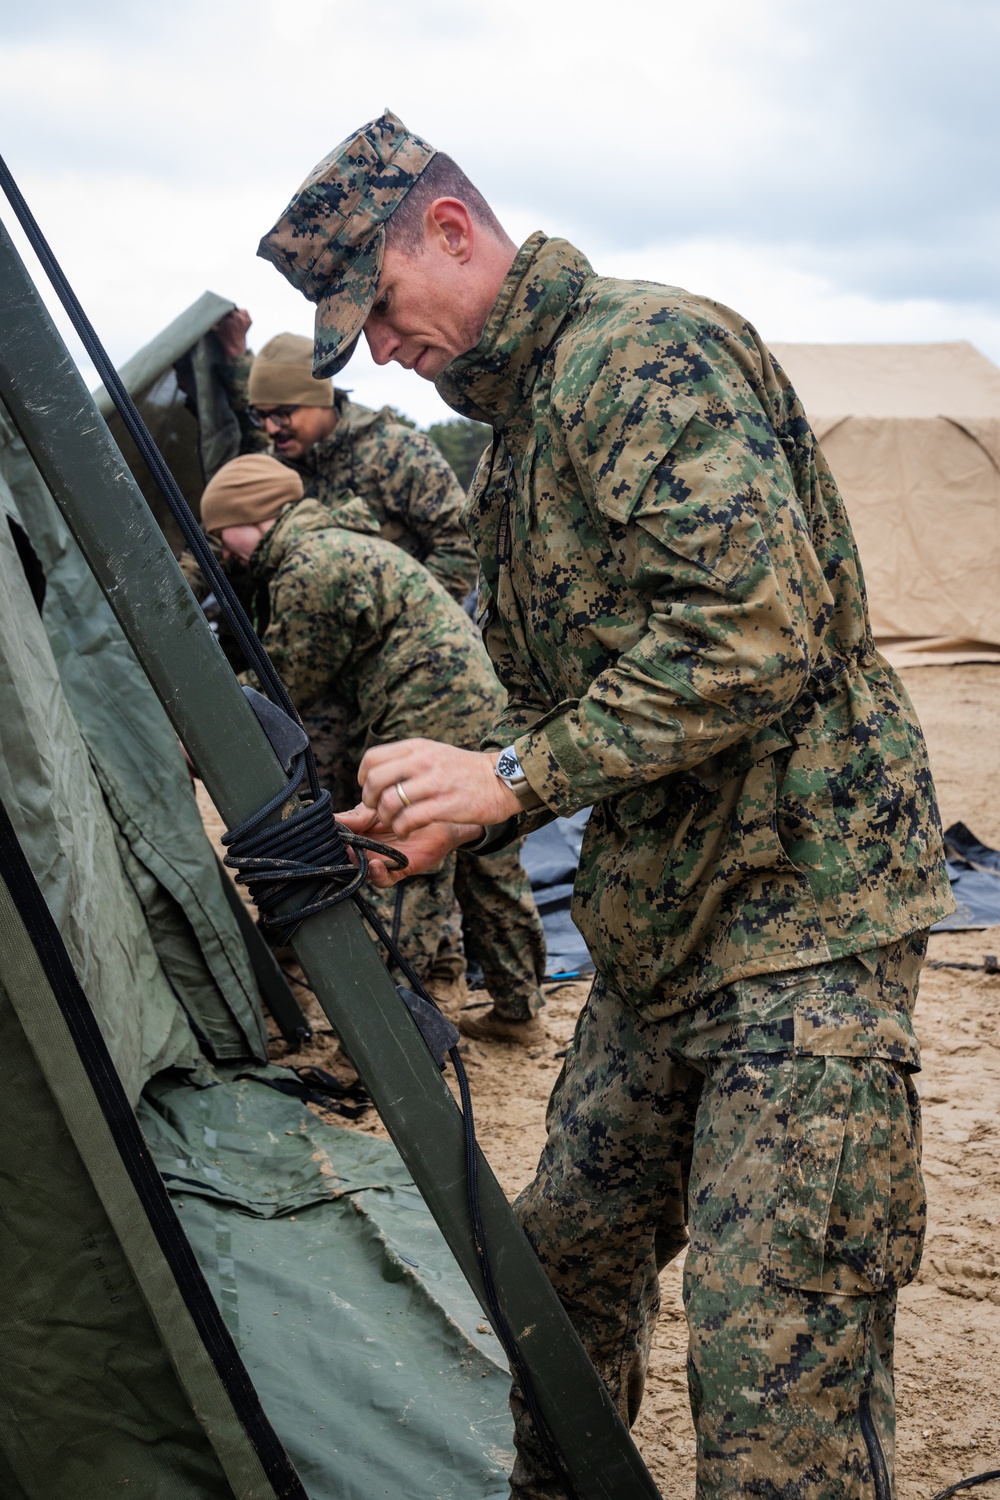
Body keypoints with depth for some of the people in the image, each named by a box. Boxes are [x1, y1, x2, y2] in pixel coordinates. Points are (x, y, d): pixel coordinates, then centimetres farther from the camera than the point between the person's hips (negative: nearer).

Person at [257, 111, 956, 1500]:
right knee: (571, 1246, 20)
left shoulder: (648, 348, -13)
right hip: (658, 926, 10)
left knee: (771, 1352, -9)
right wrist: (446, 815, 4)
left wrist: (515, 775, -22)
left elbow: (756, 626, -26)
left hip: (801, 914, -10)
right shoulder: (518, 430, 17)